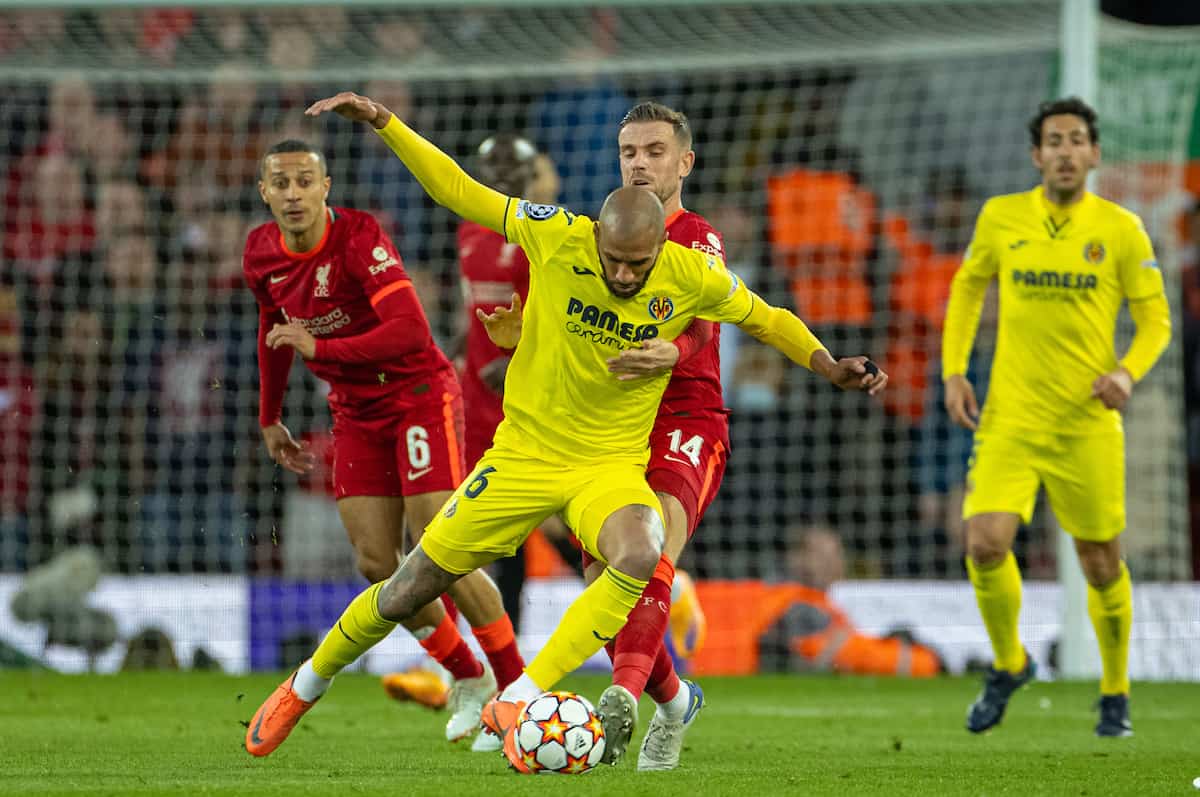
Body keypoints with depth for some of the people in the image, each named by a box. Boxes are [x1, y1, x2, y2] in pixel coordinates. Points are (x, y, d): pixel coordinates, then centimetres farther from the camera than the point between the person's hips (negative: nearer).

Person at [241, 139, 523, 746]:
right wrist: (269, 418, 21)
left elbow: (411, 331, -33)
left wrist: (320, 348, -37)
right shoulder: (262, 253, -2)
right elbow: (273, 330, 17)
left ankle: (517, 685, 1)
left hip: (419, 395, -6)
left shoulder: (358, 239, -23)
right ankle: (466, 681, 19)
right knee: (376, 563, 0)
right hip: (356, 414, 6)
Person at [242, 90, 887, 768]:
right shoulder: (558, 238, -16)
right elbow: (457, 190, -8)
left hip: (613, 465, 0)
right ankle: (307, 686, 33)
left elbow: (765, 318, 7)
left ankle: (516, 703, -27)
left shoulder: (693, 276, -12)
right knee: (405, 594, 4)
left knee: (641, 556, -35)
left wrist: (831, 367, -4)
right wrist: (383, 121, -15)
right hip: (524, 453, 0)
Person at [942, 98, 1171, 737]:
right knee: (986, 544, -17)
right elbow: (965, 290, 16)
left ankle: (1115, 696, 28)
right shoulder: (1001, 217, 1)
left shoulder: (1121, 229, -3)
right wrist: (953, 372, 5)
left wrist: (1128, 372, -17)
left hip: (1088, 423, 0)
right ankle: (1009, 664, 11)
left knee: (1102, 565, 5)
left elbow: (1155, 320, 3)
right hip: (1010, 416, 1)